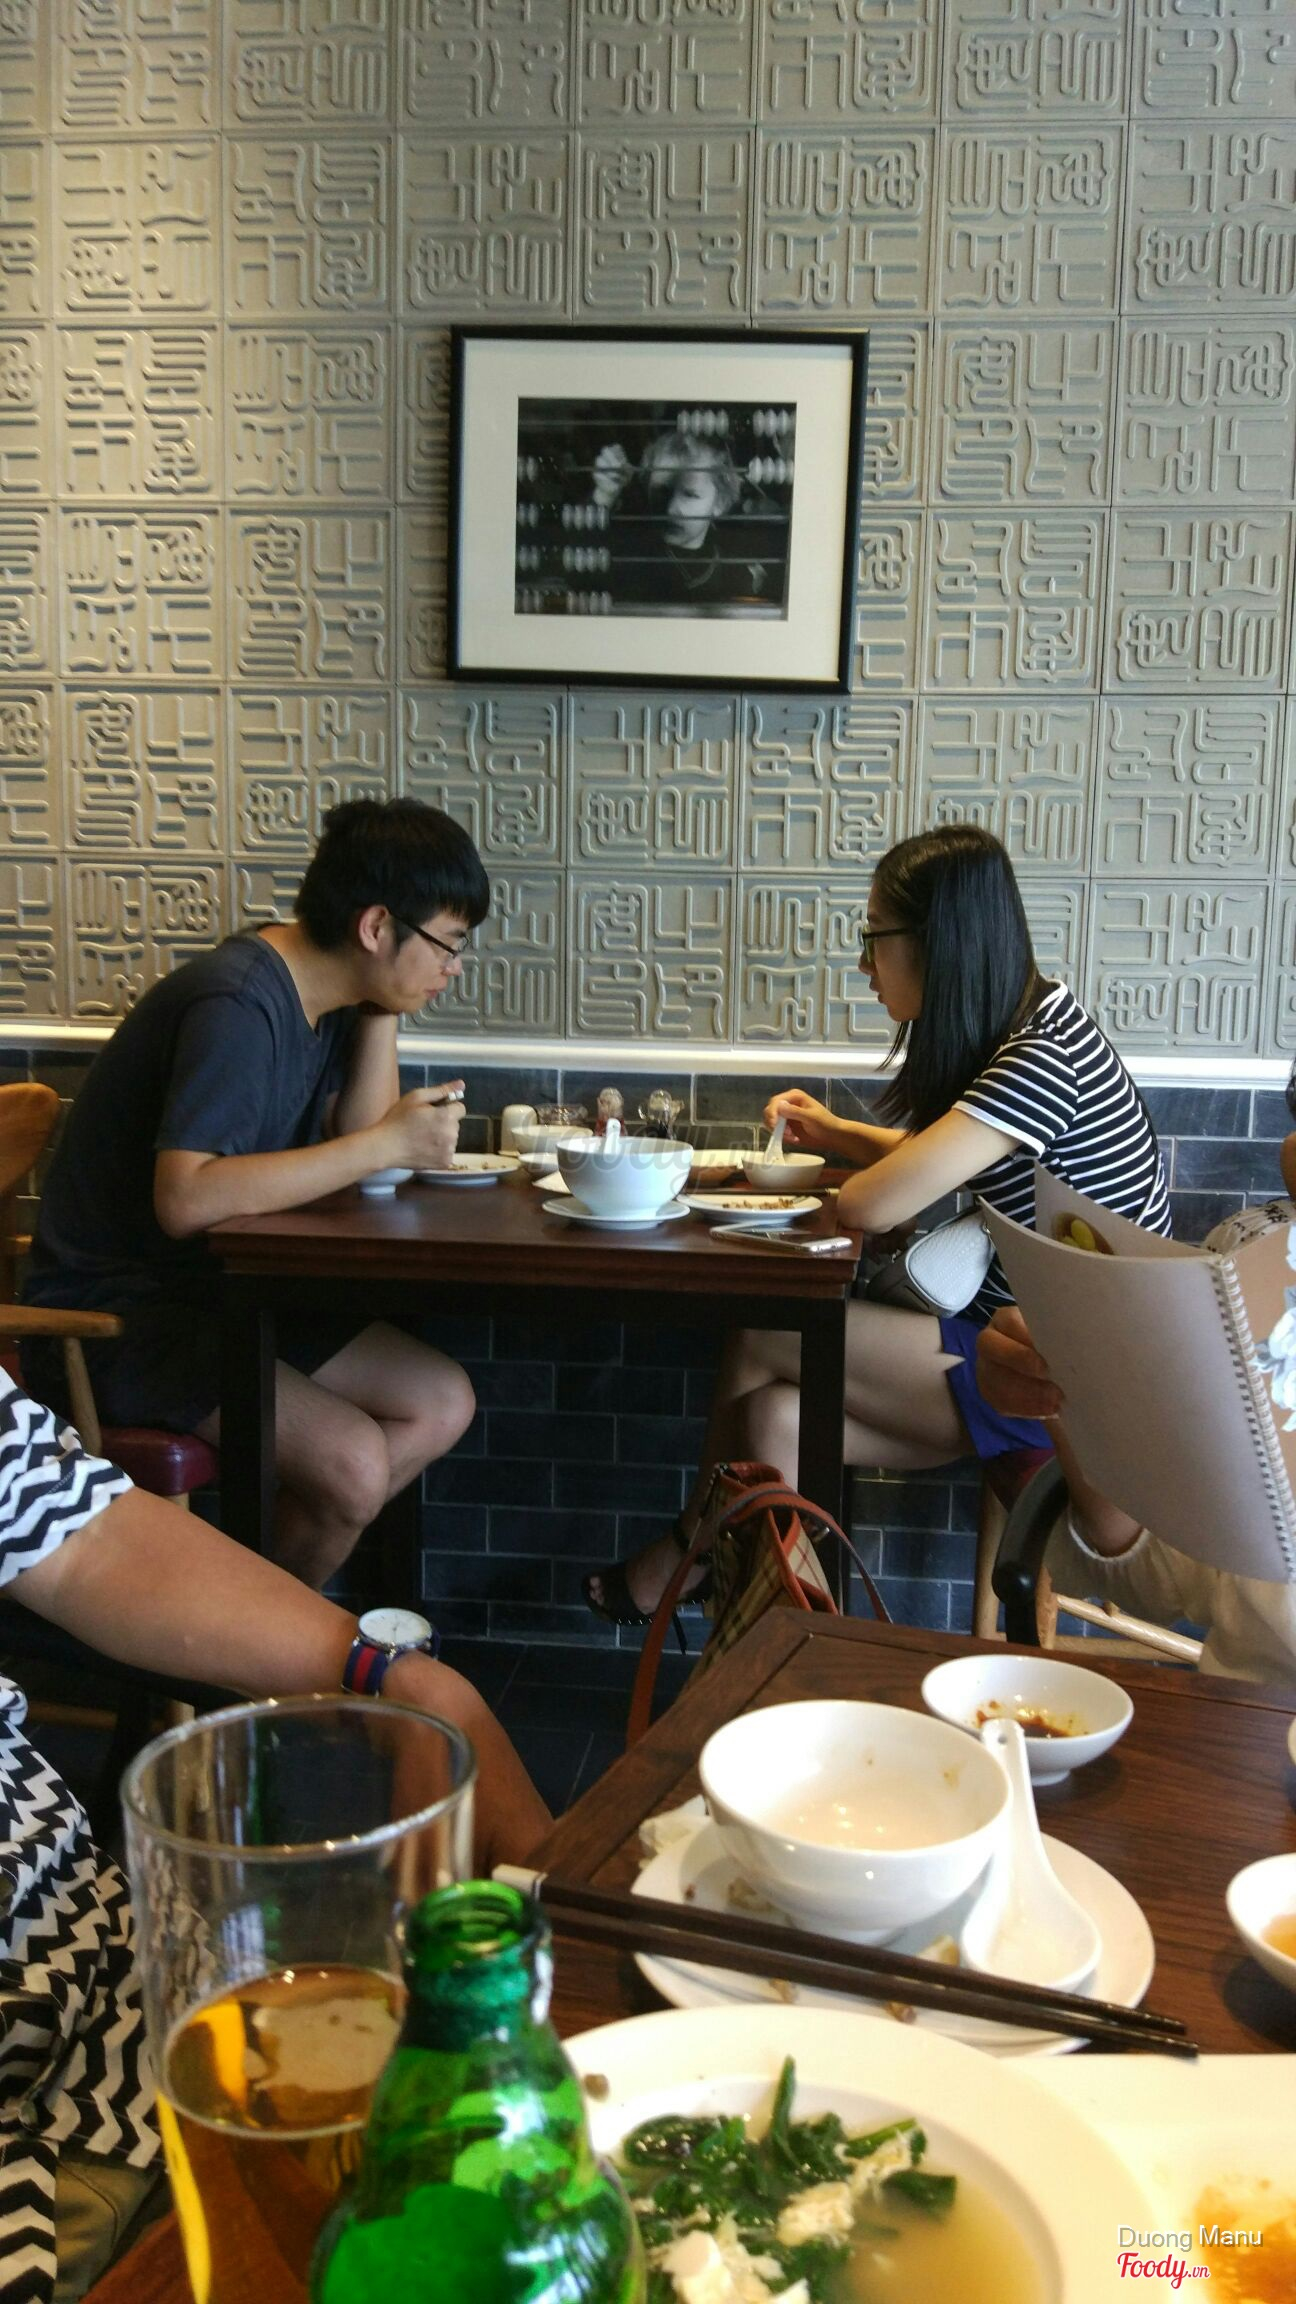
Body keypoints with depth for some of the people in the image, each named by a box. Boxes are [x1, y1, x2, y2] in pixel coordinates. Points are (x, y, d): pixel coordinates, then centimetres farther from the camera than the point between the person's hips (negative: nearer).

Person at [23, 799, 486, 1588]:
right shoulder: (240, 1004, -24)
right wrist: (389, 1144, -29)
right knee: (351, 1464, -23)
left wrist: (381, 1009, -5)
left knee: (443, 1404, 4)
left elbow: (354, 1140, 0)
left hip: (221, 1289, 10)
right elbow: (186, 1199, -34)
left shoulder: (319, 991, 5)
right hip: (115, 1309, -10)